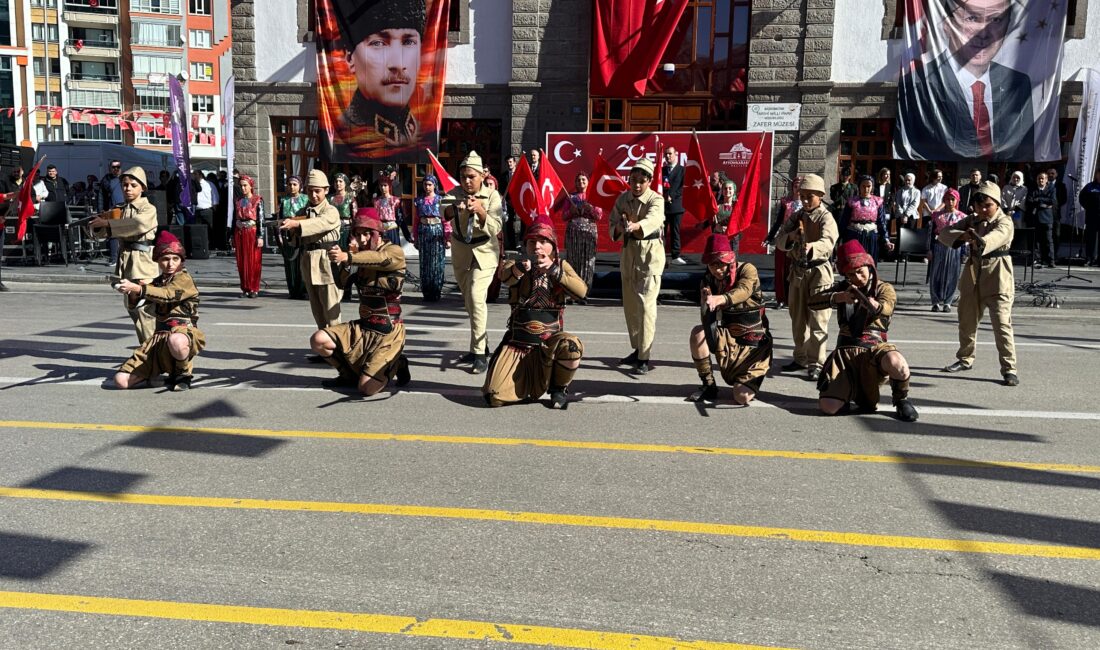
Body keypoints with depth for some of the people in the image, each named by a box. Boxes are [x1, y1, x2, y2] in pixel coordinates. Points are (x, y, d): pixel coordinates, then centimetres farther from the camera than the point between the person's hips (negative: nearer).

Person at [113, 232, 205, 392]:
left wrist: (138, 288, -29)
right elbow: (136, 302, 16)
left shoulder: (184, 278, -1)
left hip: (183, 331, -6)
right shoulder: (157, 281, 21)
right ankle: (155, 371, 20)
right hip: (160, 336, 6)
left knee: (176, 341, -47)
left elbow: (168, 294, -20)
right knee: (121, 380, -7)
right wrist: (133, 294, -7)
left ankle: (183, 374, -15)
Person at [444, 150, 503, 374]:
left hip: (484, 252, -4)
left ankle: (480, 353, -17)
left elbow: (495, 228, -21)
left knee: (476, 297, -22)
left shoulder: (492, 195, -11)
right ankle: (481, 343, 33)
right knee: (468, 301, 14)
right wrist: (454, 209, -51)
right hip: (460, 252, 4)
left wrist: (480, 210, -37)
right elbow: (445, 215, -28)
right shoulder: (454, 194, -7)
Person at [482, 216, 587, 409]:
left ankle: (559, 388, -4)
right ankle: (524, 384, 21)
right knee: (496, 398, -15)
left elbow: (582, 292, -14)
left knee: (572, 346, -36)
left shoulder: (561, 266, 5)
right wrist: (524, 265, -45)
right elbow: (505, 275, -23)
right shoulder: (515, 265, 3)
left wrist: (553, 269, -23)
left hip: (550, 339, 0)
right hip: (517, 341, 0)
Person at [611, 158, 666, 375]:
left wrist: (634, 225, -54)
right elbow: (613, 224, 4)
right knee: (629, 304, 12)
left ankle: (645, 358, -12)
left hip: (650, 252, -6)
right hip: (628, 251, 6)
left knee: (646, 304, -13)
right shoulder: (622, 199, 3)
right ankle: (637, 350, 27)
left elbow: (653, 220, -34)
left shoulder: (656, 200, -13)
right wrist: (620, 228, -20)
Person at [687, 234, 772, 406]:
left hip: (754, 344, -3)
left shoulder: (747, 270, -11)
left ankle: (749, 381, 22)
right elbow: (708, 321, -12)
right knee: (698, 333, -28)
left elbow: (744, 291, -35)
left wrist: (719, 299, -55)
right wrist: (706, 305, -35)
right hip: (728, 339, 3)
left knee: (742, 397, -18)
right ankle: (708, 386, -10)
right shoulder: (708, 280, -2)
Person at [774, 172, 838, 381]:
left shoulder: (826, 218, -9)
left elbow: (828, 243, -28)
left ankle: (816, 364, -5)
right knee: (798, 318, 14)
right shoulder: (796, 217, 9)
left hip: (818, 271, -6)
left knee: (817, 320, -8)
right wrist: (791, 237, -20)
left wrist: (810, 247, -48)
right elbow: (779, 241, 2)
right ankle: (801, 358, 27)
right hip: (797, 270, 6)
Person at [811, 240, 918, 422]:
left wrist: (873, 304, -46)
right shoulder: (843, 288, 16)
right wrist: (839, 297, -18)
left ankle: (901, 400, -5)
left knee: (898, 364, -40)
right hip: (845, 351, 3)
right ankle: (853, 392, 20)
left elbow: (885, 308, -20)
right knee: (828, 407, -17)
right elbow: (813, 301, 0)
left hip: (875, 347, -2)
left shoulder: (884, 288, 5)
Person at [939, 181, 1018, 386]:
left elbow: (996, 236, -34)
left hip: (997, 276, -6)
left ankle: (1009, 368, -6)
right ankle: (965, 359, 34)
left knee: (1002, 323, -12)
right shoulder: (971, 220, 6)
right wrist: (961, 236, -24)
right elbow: (944, 233, -2)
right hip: (973, 271, 6)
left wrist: (980, 241, -57)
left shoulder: (1004, 222, -11)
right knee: (966, 319, 15)